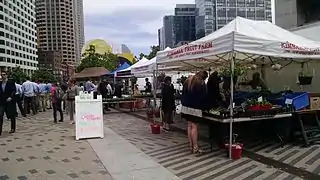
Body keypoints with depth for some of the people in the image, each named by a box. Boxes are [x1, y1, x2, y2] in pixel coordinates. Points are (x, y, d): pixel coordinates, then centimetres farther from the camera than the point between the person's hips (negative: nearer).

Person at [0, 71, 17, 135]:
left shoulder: (11, 83, -3)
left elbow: (14, 91, -10)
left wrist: (10, 97, -23)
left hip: (10, 102, -3)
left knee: (12, 116, 7)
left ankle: (13, 128, 21)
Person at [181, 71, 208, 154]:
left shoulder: (187, 81, 13)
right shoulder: (201, 84, -8)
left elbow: (183, 94, 18)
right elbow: (203, 98, -6)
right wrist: (204, 107, 7)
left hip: (186, 107, 7)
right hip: (195, 108, -6)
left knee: (189, 126, 11)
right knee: (194, 126, -3)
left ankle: (191, 146, 16)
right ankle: (195, 147, 0)